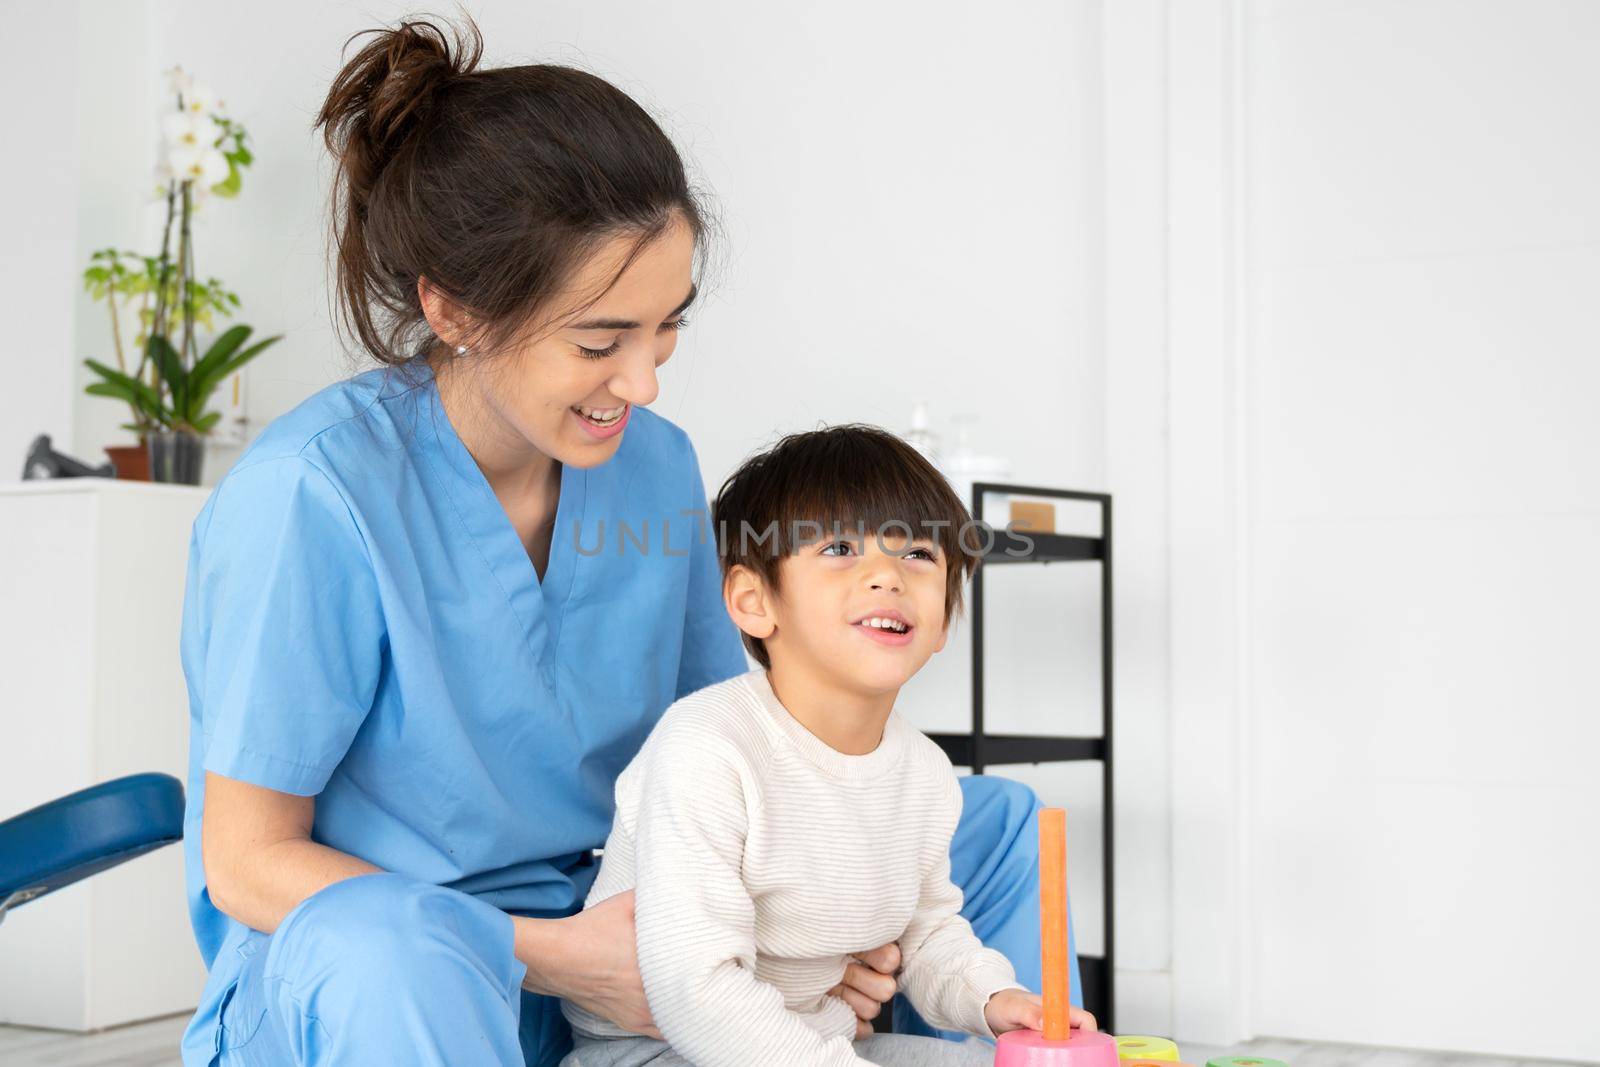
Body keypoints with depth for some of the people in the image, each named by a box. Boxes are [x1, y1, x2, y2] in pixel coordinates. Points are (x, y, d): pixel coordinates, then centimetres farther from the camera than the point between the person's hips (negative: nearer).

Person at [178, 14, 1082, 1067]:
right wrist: (560, 955, -22)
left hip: (606, 934, 6)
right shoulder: (312, 494, -21)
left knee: (1000, 826, 2)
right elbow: (248, 863, -16)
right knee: (395, 952, -44)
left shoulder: (656, 463, 0)